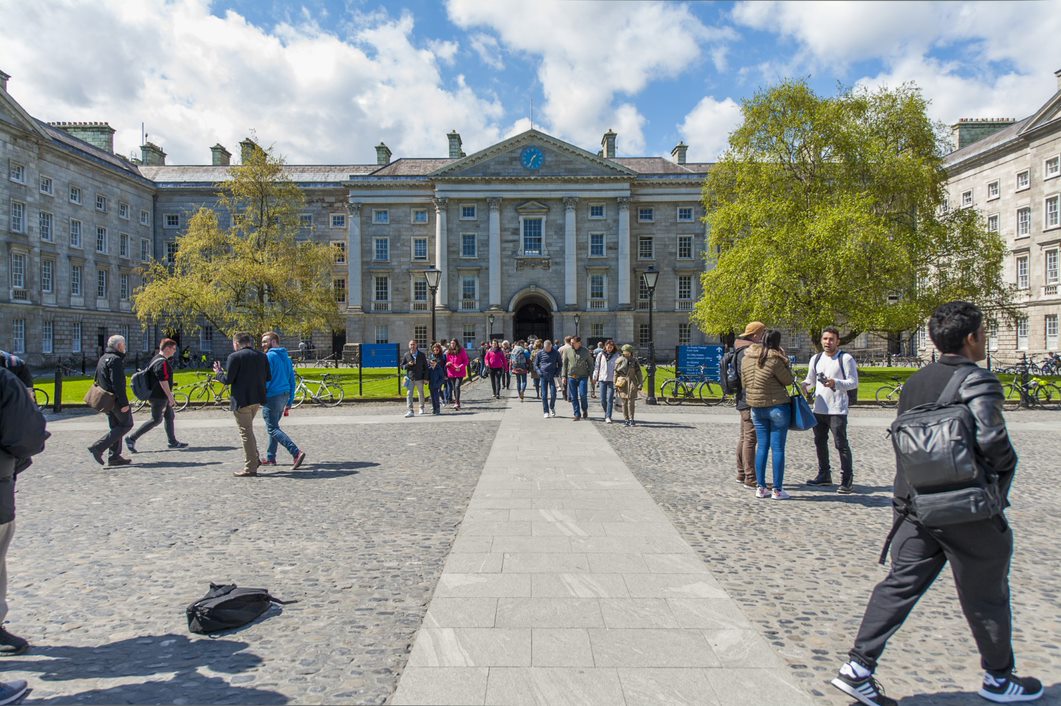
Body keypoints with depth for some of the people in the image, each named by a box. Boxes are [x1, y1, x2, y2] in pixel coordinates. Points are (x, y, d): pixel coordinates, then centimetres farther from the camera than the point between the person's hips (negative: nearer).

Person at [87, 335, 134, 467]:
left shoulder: (103, 358, 17)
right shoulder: (115, 359, -15)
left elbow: (98, 380, 22)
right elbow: (117, 383, -22)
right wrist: (124, 403, -22)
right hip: (115, 398, -10)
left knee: (116, 426, 13)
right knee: (126, 424, -2)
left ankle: (114, 457, 12)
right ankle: (99, 447, -10)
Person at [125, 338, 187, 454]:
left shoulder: (156, 359, 14)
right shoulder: (162, 362, -20)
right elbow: (163, 381, -24)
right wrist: (170, 397, -22)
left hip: (161, 396, 11)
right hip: (159, 396, -11)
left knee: (169, 417, 12)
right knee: (156, 420, -4)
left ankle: (173, 442, 18)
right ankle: (132, 438, 1)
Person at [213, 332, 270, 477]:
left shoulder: (235, 357, -11)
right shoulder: (262, 356, 7)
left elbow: (228, 379, -13)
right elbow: (268, 378, 8)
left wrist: (218, 373, 7)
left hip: (242, 400, -7)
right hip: (257, 398, 7)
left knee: (246, 432, 0)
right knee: (248, 429, 24)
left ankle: (250, 468, 3)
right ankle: (255, 459, 23)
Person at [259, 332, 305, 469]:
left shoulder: (269, 356, -11)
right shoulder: (286, 357, 14)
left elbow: (265, 379, -18)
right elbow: (292, 380, 15)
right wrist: (289, 402, 19)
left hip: (272, 396, -9)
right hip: (285, 395, 9)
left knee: (273, 429, -7)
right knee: (273, 427, 19)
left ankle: (297, 453, -22)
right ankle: (270, 458, 25)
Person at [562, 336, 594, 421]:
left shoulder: (585, 352, 2)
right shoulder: (567, 351, 4)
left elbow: (590, 364, 9)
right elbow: (564, 364, 8)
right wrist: (564, 376, 3)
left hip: (583, 377, -2)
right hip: (571, 377, 2)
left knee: (582, 395, -11)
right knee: (574, 397, 2)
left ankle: (585, 411, 14)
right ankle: (577, 414, 11)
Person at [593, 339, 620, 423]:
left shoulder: (616, 355, 1)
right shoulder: (600, 355, 6)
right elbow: (597, 366, 12)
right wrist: (595, 377, 10)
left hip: (612, 380, -2)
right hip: (602, 379, 2)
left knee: (610, 399, -6)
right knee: (603, 400, 5)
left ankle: (608, 417, -3)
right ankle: (607, 413, 28)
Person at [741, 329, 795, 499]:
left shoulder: (746, 358, 3)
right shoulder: (774, 359, -17)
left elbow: (744, 381, 11)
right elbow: (788, 380, -7)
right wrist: (784, 359, 1)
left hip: (756, 407, 6)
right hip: (777, 406, -6)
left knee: (762, 446, 11)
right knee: (778, 448, 1)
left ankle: (760, 488, 13)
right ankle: (777, 490, 5)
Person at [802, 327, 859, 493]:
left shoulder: (846, 358, -5)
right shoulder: (816, 358, 13)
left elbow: (854, 382, -8)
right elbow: (810, 380, 20)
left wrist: (835, 383, -24)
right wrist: (804, 386, -1)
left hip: (837, 410, -7)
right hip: (819, 409, 7)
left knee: (841, 444, -5)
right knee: (819, 442, 14)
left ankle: (847, 479, 3)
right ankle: (824, 475, 27)